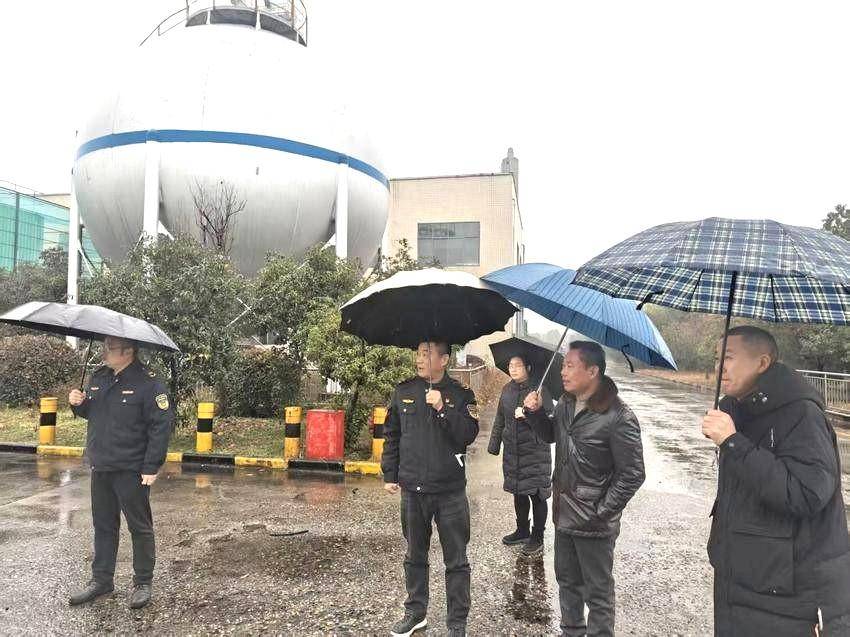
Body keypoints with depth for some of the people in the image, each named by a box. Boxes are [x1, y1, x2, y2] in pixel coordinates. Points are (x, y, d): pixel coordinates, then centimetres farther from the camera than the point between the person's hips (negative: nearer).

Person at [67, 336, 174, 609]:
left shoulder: (148, 384, -15)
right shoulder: (98, 378, 8)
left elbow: (161, 427, -17)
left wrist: (151, 467, -19)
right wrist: (78, 403, 0)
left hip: (132, 471, -7)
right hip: (100, 467, 7)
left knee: (140, 527, 6)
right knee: (103, 526, 17)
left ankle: (143, 583, 20)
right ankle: (101, 580, 32)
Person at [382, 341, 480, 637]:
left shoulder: (461, 395, -3)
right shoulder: (404, 391, 4)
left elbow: (469, 435, -13)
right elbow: (391, 436, 9)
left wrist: (442, 409, -22)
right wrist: (389, 475, 6)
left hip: (451, 491, -3)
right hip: (412, 489, 3)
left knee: (456, 560, 6)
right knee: (415, 555, 17)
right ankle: (415, 613, 34)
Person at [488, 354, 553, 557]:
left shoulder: (539, 390, -12)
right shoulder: (507, 390, 7)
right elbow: (500, 419, 15)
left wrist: (529, 414, -30)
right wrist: (494, 443, 15)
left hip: (535, 451, -6)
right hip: (512, 451, 6)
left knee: (536, 494, 2)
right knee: (518, 491, 17)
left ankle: (537, 538, 17)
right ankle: (522, 531, 35)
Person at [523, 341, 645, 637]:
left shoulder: (618, 418, -23)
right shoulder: (566, 404, 0)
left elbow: (632, 475, -18)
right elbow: (550, 434, 17)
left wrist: (601, 512, -17)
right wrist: (535, 412, -3)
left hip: (593, 524, -7)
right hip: (564, 514, 7)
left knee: (598, 593, 10)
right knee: (567, 580, 24)